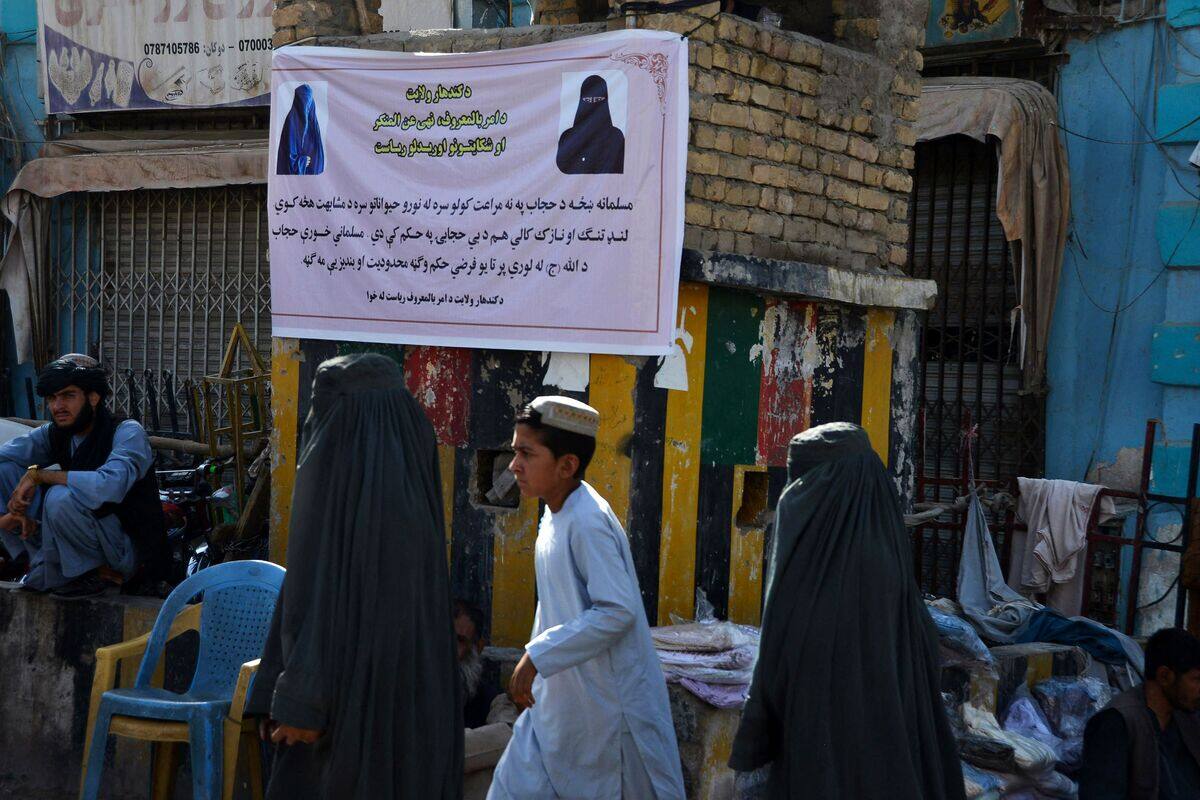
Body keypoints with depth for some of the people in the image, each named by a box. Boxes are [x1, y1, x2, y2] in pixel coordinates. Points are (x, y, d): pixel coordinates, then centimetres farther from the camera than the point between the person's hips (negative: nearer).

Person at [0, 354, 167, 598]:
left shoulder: (128, 432, -19)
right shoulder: (54, 434, 0)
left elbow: (109, 486, -38)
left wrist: (39, 474, -28)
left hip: (127, 552, -6)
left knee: (61, 497, -34)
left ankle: (103, 575, -12)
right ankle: (44, 569, 3)